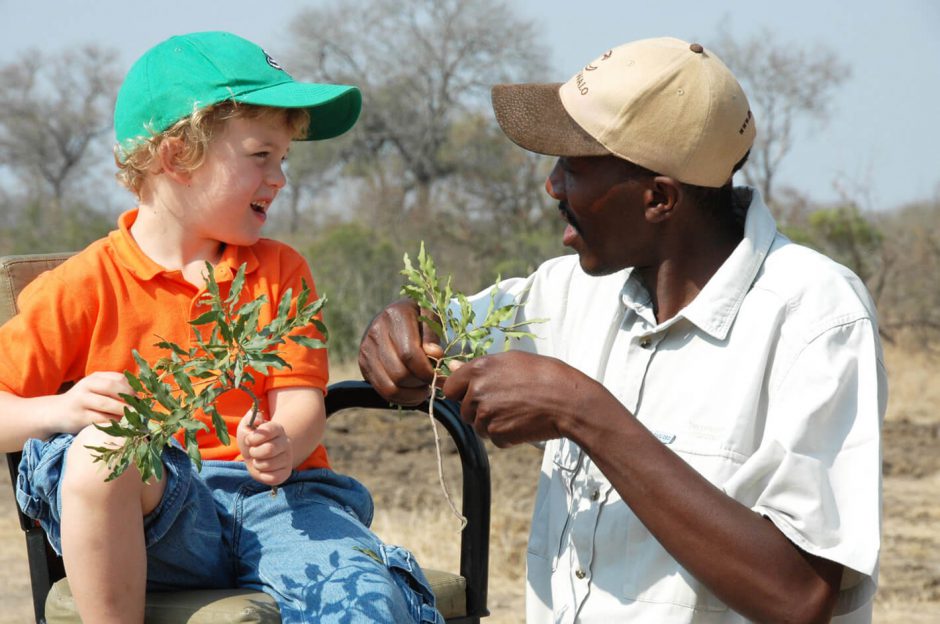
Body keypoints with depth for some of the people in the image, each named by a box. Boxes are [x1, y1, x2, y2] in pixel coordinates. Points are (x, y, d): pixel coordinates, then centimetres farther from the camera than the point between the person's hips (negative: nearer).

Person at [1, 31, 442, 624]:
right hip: (155, 511, -1)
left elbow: (302, 403, 3)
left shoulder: (280, 271, 14)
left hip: (272, 494, 1)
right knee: (98, 451, -35)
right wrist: (62, 410, -20)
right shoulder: (86, 286, 4)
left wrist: (282, 446, -21)